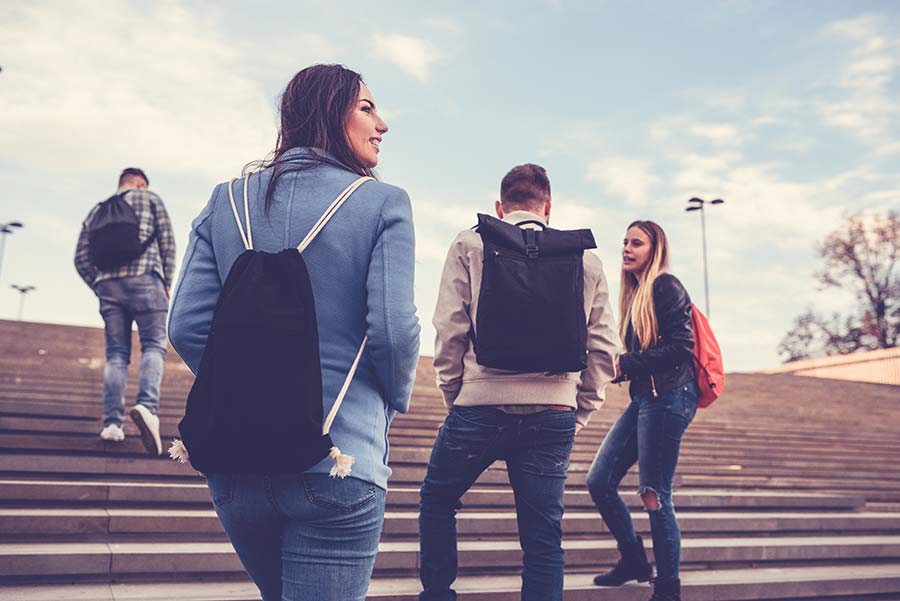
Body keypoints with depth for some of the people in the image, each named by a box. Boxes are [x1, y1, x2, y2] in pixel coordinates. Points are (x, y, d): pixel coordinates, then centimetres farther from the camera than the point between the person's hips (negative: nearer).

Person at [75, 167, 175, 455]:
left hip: (108, 284, 4)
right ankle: (147, 405, -31)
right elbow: (168, 242, 5)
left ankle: (112, 423, -3)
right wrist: (167, 284, 8)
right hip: (144, 280, -4)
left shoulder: (95, 211, 24)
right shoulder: (150, 199, 14)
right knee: (153, 346, -6)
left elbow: (81, 259, 14)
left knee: (116, 353, 5)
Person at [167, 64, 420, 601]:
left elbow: (188, 326, 0)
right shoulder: (384, 203, -6)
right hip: (338, 461, -5)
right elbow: (394, 330, -12)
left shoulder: (228, 201, 6)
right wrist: (394, 401, 8)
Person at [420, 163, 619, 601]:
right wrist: (579, 413, 16)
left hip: (481, 407, -2)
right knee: (543, 538, 10)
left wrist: (455, 396, 9)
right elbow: (603, 347, 8)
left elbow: (449, 331, -2)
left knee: (437, 498, 23)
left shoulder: (470, 245, 3)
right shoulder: (586, 258, 10)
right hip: (553, 417, 2)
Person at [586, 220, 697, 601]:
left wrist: (625, 365, -13)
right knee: (599, 482, 8)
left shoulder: (666, 287, -7)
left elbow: (680, 347, -16)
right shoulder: (635, 294, 18)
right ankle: (633, 561, 26)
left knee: (654, 496, -4)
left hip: (667, 397, -9)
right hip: (643, 398, 9)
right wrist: (619, 368, 3)